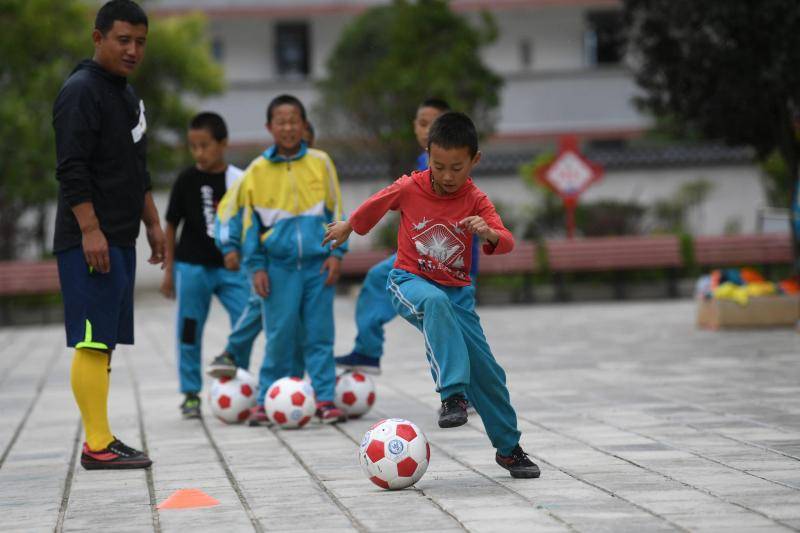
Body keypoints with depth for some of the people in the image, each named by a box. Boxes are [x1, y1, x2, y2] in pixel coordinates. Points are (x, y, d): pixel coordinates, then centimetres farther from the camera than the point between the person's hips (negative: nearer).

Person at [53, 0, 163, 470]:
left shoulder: (128, 95, 19)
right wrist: (90, 230, -21)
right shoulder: (81, 92, -11)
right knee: (93, 341, -10)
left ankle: (102, 442, 11)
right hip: (89, 240, -9)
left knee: (106, 342, 9)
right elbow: (72, 170, -17)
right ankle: (98, 445, -11)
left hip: (120, 239, 9)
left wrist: (153, 223, 25)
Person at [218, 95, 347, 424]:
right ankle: (267, 400, 11)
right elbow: (249, 221, 7)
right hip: (279, 265, 0)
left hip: (317, 262, 0)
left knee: (319, 334, 1)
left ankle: (324, 399, 6)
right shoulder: (257, 171, 4)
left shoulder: (320, 163, 4)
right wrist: (256, 266, 2)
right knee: (280, 335, 0)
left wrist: (336, 252, 0)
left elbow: (335, 211, 8)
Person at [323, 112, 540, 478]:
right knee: (436, 303, -40)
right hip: (410, 282, -2)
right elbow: (374, 206, 10)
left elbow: (507, 242, -20)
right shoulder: (409, 189, -10)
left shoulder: (476, 201, -9)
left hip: (457, 290, 2)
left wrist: (489, 234, -43)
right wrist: (347, 227, 26)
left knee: (487, 371, 1)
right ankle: (452, 394, -42)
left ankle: (509, 448, 19)